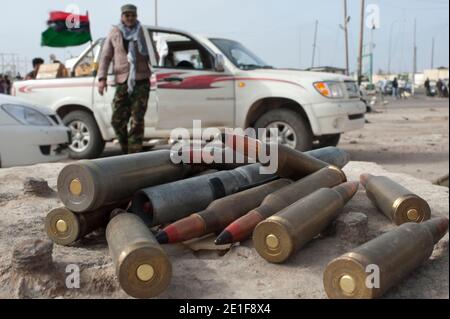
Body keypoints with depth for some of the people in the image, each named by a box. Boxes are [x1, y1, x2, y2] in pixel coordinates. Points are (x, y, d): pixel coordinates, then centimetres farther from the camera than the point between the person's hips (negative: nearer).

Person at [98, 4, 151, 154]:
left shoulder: (143, 32, 7)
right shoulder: (114, 33, 10)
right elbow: (106, 56, 8)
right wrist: (102, 78, -2)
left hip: (141, 81, -2)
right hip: (122, 82, 2)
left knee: (137, 120, -6)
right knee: (117, 120, 0)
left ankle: (134, 154, -1)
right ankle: (126, 150, 20)